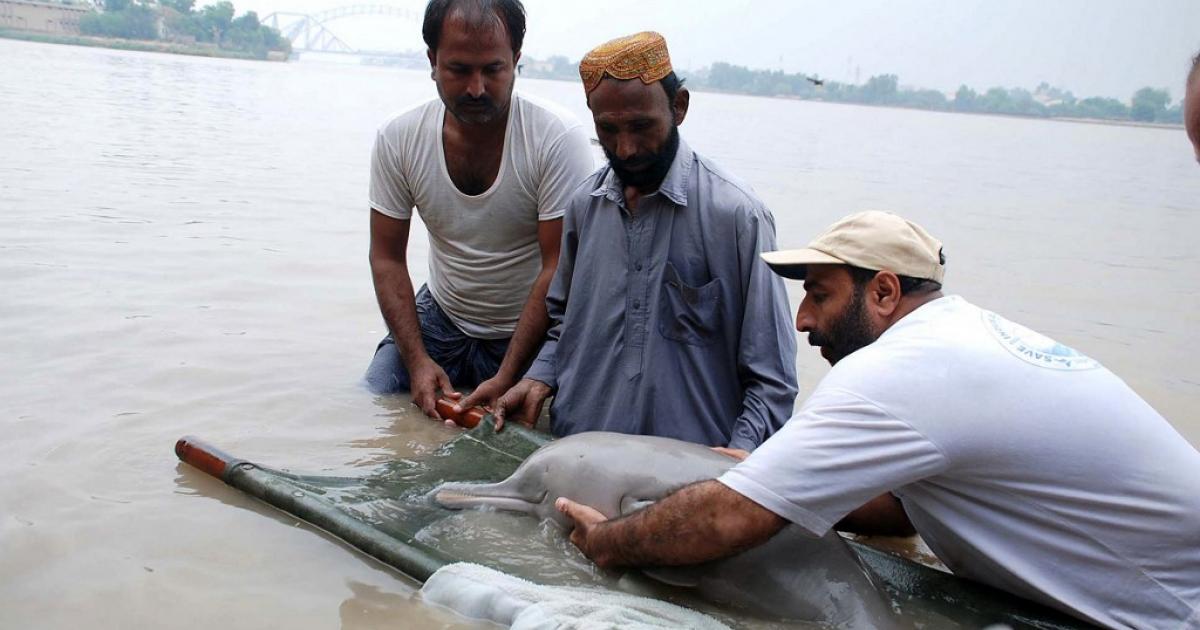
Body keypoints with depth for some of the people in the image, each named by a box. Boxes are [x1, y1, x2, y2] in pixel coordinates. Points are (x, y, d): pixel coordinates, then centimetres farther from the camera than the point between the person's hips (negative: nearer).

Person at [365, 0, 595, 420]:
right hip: (439, 318, 4)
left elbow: (560, 270, -21)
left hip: (528, 332, -3)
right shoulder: (398, 139, -9)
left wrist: (508, 377, -25)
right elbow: (387, 258, -4)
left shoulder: (559, 140, -21)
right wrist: (417, 360, -15)